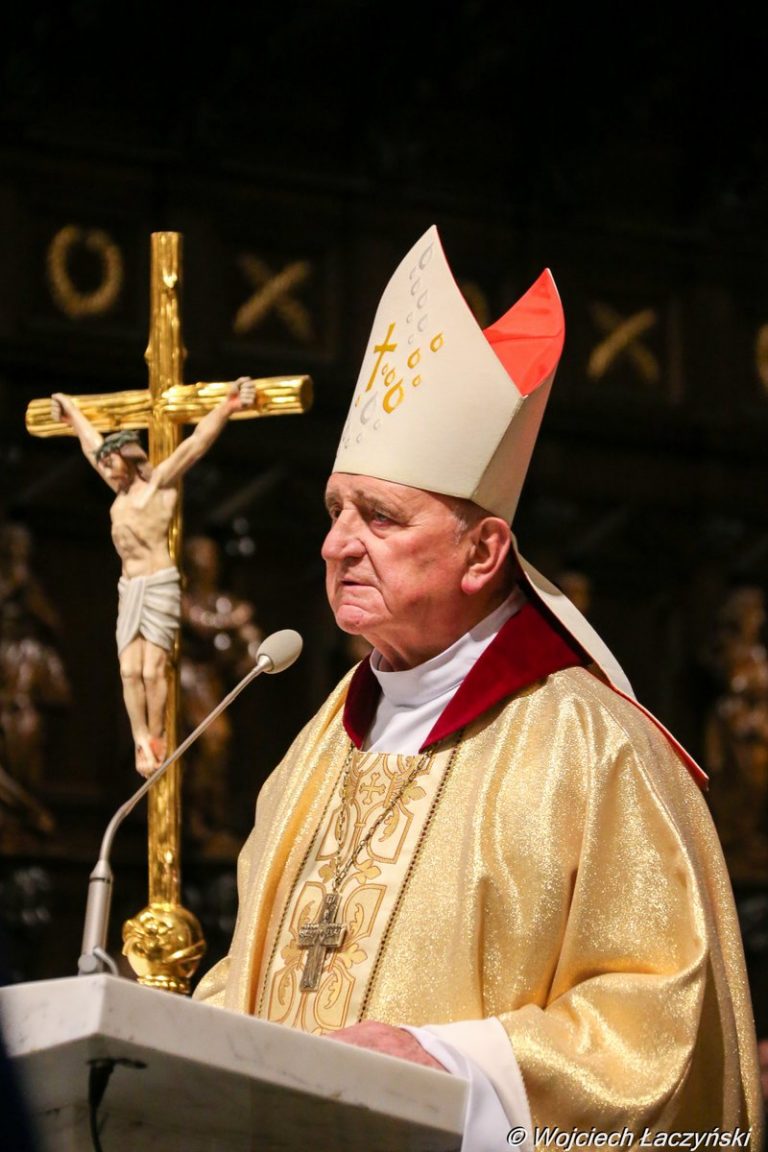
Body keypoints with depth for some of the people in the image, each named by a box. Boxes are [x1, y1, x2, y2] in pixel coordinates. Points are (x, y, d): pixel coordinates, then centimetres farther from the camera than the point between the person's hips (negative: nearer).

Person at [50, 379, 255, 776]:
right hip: (128, 590, 7)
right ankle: (142, 744, -3)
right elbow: (91, 444, 34)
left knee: (152, 669, -9)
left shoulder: (161, 481, 2)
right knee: (130, 671, -3)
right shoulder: (122, 490, 21)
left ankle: (157, 740, -2)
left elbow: (198, 441, -8)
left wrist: (226, 407, -18)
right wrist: (72, 413, 47)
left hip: (159, 584, -7)